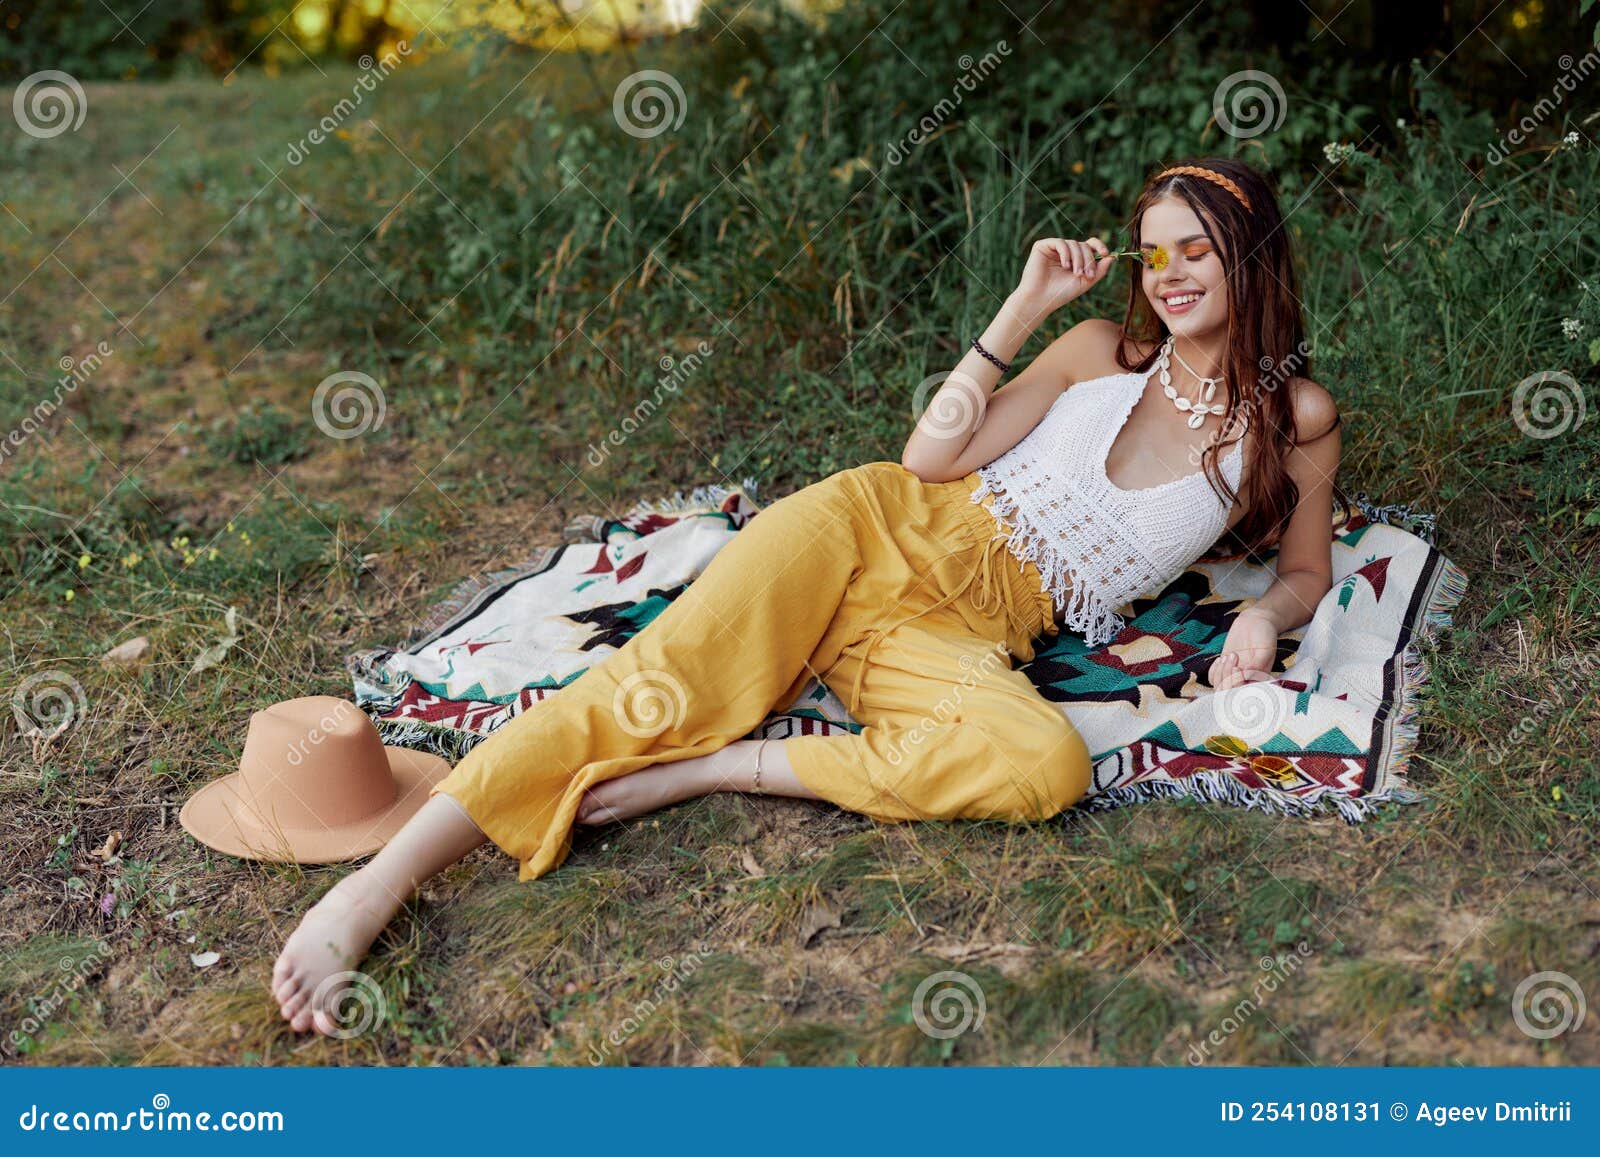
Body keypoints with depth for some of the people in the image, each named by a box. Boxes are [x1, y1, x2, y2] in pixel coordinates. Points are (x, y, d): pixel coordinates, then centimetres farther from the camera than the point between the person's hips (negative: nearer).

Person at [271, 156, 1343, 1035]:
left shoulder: (1294, 420, 14)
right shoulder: (1105, 350, 14)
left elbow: (1307, 572, 25)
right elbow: (929, 459, 5)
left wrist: (1261, 618, 0)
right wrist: (1024, 308, 3)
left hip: (965, 634, 0)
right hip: (878, 533, 1)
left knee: (1049, 764, -37)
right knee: (663, 682, -25)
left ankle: (697, 772, -29)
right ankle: (368, 893, -28)